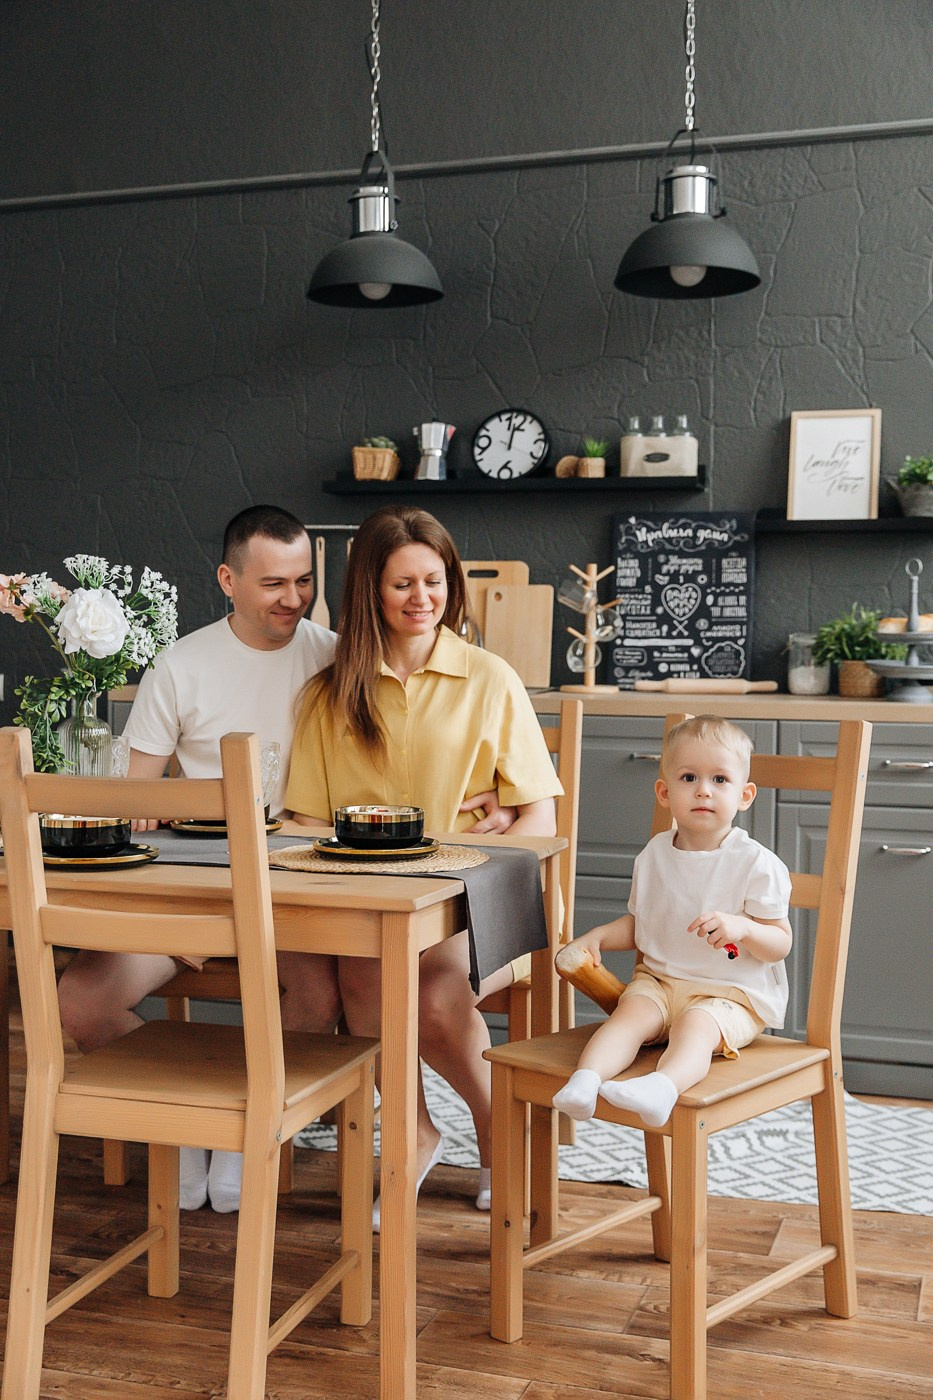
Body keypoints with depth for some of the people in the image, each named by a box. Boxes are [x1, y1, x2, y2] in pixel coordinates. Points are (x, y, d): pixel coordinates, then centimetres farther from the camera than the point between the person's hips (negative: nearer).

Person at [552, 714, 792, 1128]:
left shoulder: (756, 863, -7)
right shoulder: (654, 855, 8)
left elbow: (780, 944, -7)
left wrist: (741, 927, -27)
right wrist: (598, 935, 3)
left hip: (732, 994, -4)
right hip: (659, 981, 5)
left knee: (695, 1024, -34)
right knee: (631, 1011, -26)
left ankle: (663, 1086, -60)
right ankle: (585, 1081, -45)